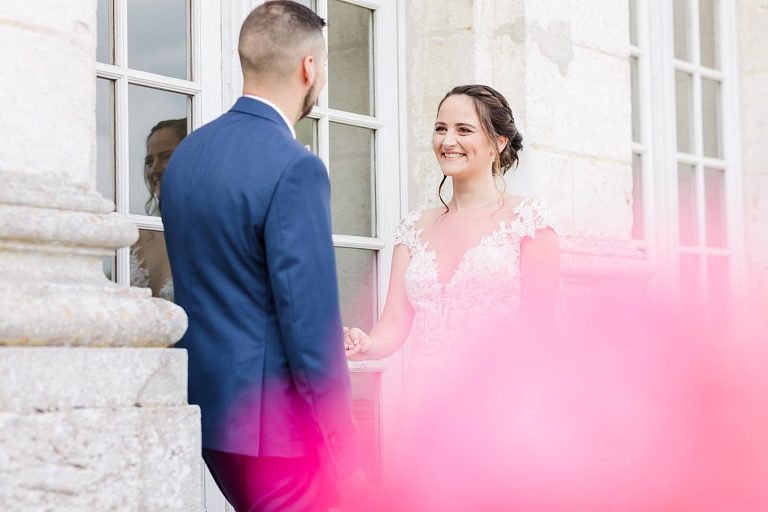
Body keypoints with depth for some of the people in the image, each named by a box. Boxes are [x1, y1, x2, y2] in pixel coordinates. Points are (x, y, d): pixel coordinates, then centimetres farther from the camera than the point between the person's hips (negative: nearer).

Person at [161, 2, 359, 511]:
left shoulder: (186, 154, 8)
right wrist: (342, 445, -13)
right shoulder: (295, 168, -18)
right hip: (276, 419, -8)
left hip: (210, 406, 8)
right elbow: (310, 319, -20)